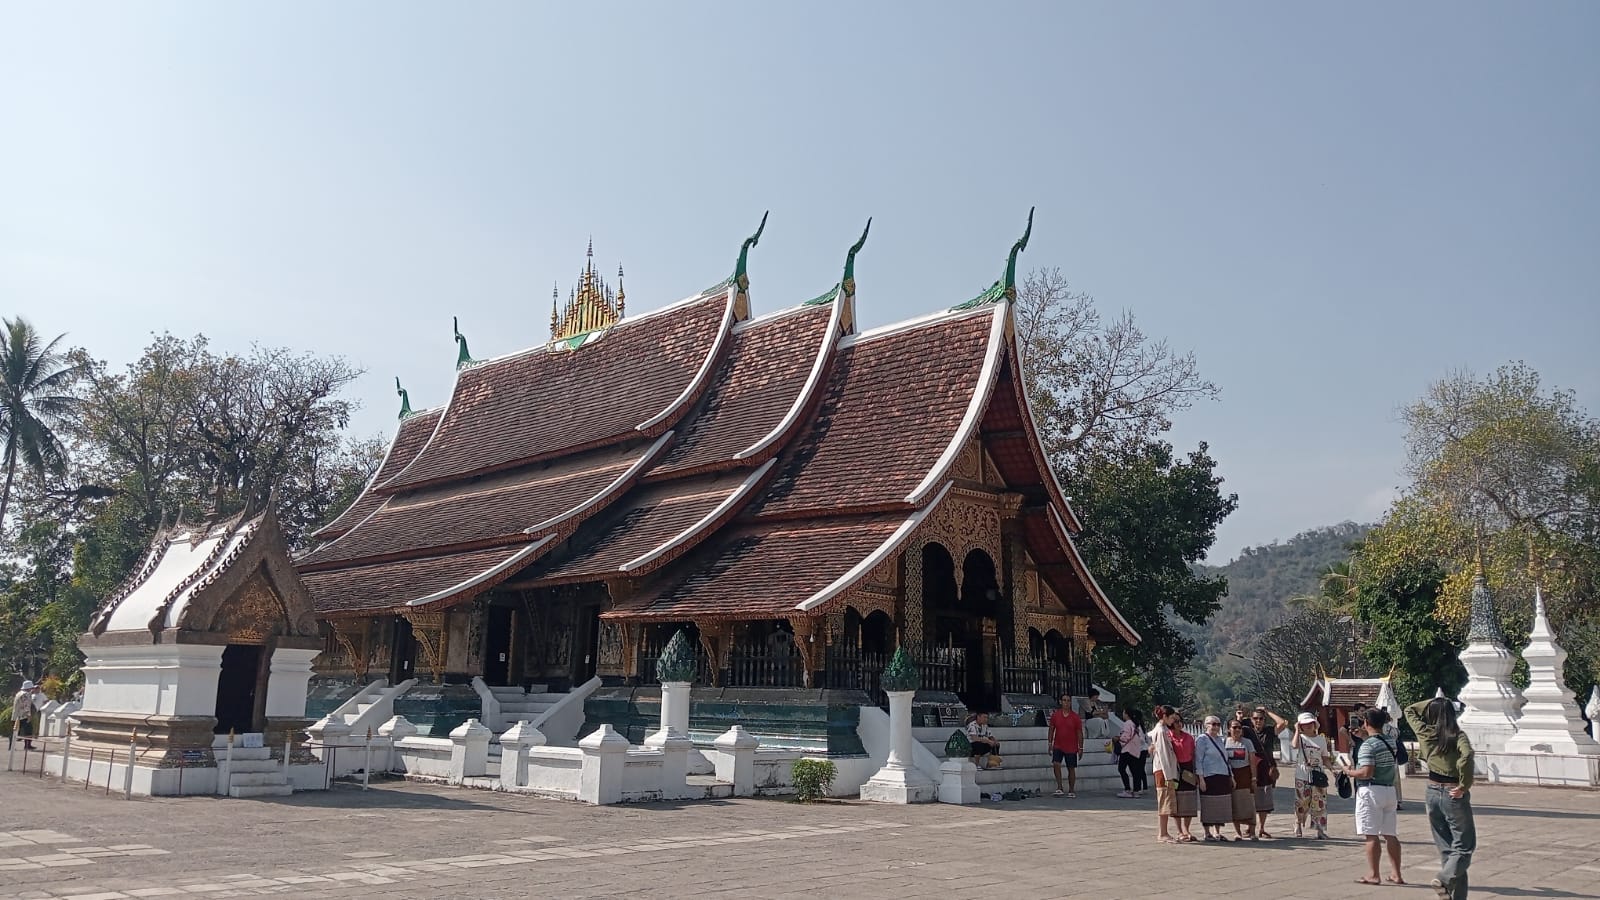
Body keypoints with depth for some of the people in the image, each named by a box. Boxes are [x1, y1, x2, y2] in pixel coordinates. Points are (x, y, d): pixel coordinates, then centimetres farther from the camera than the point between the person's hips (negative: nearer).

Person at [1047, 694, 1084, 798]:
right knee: (1056, 764, -18)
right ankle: (1059, 787, -10)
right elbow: (1051, 730, 7)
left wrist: (1080, 748, -2)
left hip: (1071, 748, -1)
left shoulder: (1076, 717, -4)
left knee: (1071, 769, 5)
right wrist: (1050, 744, 2)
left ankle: (1071, 791, 16)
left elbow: (1079, 733, 0)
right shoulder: (1055, 715, 0)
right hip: (1058, 746, 1)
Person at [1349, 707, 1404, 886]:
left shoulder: (1367, 745, -15)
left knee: (1371, 835, -2)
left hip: (1371, 791, -8)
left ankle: (1373, 875, 1)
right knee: (1390, 834, 11)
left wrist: (1350, 772, -4)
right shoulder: (1390, 742, 8)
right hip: (1390, 789, 8)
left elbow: (1367, 772, -21)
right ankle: (1396, 874, 14)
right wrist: (1361, 736, 28)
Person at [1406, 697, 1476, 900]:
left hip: (1433, 793, 5)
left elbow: (1409, 711, 18)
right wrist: (1465, 785, -22)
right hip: (1453, 795, -5)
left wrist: (1431, 702, 12)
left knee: (1446, 848, 13)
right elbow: (1466, 755, -33)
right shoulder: (1457, 735, -12)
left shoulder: (1424, 733, 0)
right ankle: (1445, 879, -20)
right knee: (1464, 847, 3)